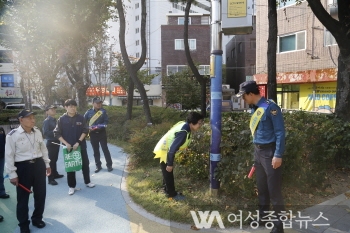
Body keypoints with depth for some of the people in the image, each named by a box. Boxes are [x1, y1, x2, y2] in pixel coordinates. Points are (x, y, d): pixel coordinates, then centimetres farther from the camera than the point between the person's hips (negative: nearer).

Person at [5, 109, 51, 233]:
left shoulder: (37, 132, 2)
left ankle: (37, 218, 36)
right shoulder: (13, 135, -13)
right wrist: (12, 174, -10)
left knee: (40, 194, 14)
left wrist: (47, 164, 15)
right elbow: (9, 156, -10)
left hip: (38, 165, 5)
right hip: (23, 167, -4)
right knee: (23, 197, 8)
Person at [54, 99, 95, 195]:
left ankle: (87, 182, 30)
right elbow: (57, 133, -6)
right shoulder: (61, 119, -7)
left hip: (81, 146, 1)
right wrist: (66, 143, -16)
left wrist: (78, 142, -14)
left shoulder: (81, 118, -4)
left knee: (85, 164, 12)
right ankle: (71, 186, 22)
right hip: (68, 147, -1)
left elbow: (85, 130, -4)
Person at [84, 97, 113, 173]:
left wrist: (99, 126, -21)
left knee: (105, 149, 1)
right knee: (95, 150, 10)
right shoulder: (89, 112, -1)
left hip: (101, 132, -1)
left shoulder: (103, 111, -3)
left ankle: (109, 165, 12)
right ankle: (98, 166, 22)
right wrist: (88, 127, -16)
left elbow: (106, 121, -5)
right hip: (93, 133, 2)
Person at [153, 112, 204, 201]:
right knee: (168, 174, 7)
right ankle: (172, 194, 24)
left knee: (167, 173, 23)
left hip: (165, 149, 9)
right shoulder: (183, 133, -33)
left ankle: (168, 190, 39)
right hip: (164, 151, -9)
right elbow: (172, 149, -30)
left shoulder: (184, 124, -4)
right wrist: (170, 164, -19)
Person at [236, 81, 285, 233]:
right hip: (258, 151, 8)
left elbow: (280, 132, -15)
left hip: (270, 152, -8)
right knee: (261, 187, 17)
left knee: (274, 189, 0)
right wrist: (256, 151, 16)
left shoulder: (270, 107, -16)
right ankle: (263, 216, 32)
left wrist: (278, 155, -17)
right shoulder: (254, 109, 8)